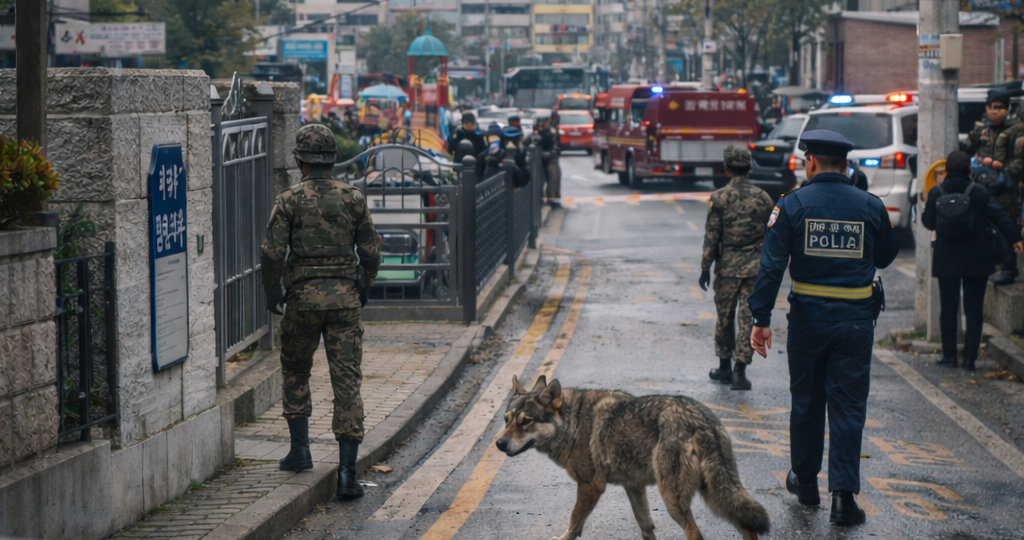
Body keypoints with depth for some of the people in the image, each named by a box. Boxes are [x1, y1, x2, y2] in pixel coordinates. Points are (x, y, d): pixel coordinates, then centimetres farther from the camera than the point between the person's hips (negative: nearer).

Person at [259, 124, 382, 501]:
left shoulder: (289, 201, -3)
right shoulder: (353, 199, 3)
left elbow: (272, 255, -9)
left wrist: (272, 295, 7)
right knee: (347, 383, 0)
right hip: (345, 299, 1)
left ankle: (300, 450, 21)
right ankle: (347, 473, -6)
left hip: (303, 299, -1)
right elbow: (371, 254, 4)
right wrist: (362, 289, 22)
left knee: (295, 373, 22)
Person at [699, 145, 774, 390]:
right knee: (748, 319, 2)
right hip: (756, 267, 1)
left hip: (728, 267, -1)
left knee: (725, 317, 13)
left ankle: (725, 367, 22)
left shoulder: (719, 198, -8)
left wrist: (705, 268, -2)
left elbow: (711, 237, -8)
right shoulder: (763, 198, 1)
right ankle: (740, 371, -1)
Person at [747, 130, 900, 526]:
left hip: (808, 318, 0)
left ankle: (805, 481, 29)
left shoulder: (792, 205, -6)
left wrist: (761, 319, -9)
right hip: (856, 319, 0)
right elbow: (885, 258, 12)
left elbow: (771, 266, -11)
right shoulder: (871, 206, -2)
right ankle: (843, 494, -4)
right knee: (848, 405, 3)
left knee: (806, 401, 16)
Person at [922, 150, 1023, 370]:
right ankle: (969, 358, 2)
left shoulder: (936, 193, -3)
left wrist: (926, 207, 27)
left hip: (947, 259, 1)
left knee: (948, 308, 12)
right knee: (974, 309, 5)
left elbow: (928, 222, 8)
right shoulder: (979, 192, -7)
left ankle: (949, 355, 15)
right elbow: (1000, 216, -11)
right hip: (976, 259, -1)